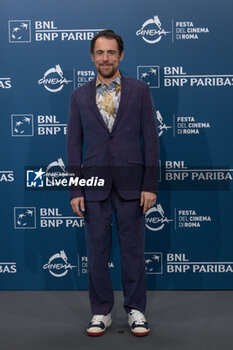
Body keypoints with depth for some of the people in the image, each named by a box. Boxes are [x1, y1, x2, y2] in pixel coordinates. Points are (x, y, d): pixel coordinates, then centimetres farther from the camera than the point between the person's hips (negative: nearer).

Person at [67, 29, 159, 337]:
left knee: (133, 250, 6)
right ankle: (101, 312, 23)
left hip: (131, 183, -1)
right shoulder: (80, 96, 8)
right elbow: (74, 145, 6)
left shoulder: (139, 90, 4)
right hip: (94, 184, 2)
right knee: (97, 251, 7)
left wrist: (150, 185, -6)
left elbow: (150, 138, 1)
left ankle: (136, 310, 22)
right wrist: (75, 190, 0)